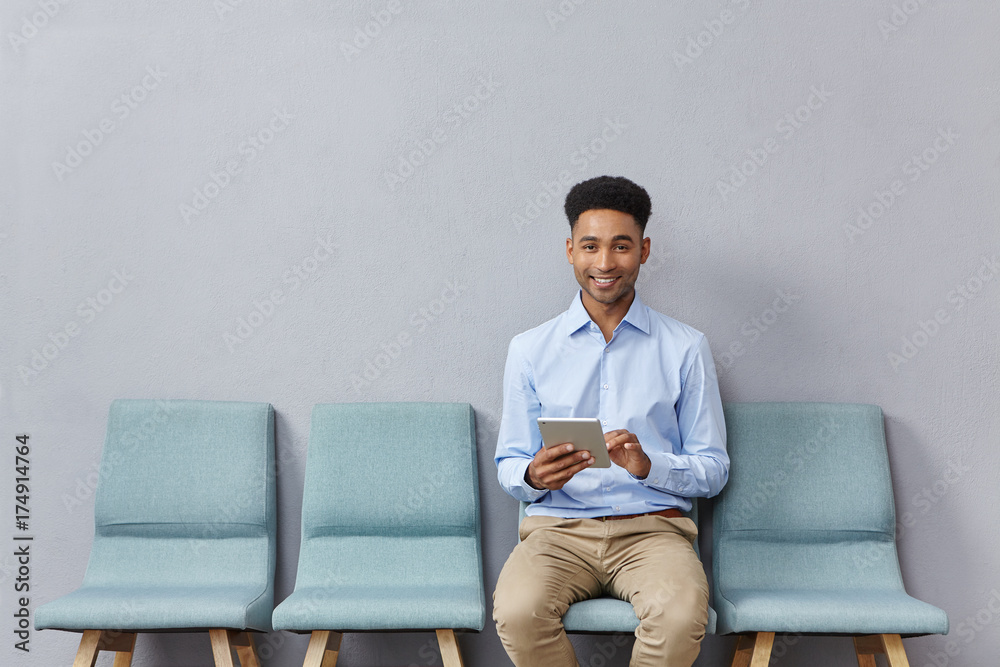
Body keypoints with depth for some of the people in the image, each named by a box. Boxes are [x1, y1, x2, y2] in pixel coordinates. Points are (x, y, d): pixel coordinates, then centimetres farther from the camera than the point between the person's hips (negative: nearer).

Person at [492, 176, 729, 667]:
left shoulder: (685, 349, 6)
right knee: (517, 612, -31)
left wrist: (648, 465, -14)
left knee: (681, 615, -33)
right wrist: (533, 475, -14)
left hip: (653, 526, 0)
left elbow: (714, 469, 6)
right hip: (558, 524, 1)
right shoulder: (529, 349, 8)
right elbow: (508, 468, 10)